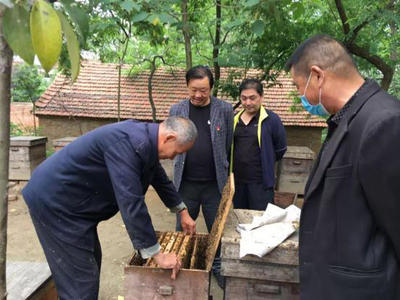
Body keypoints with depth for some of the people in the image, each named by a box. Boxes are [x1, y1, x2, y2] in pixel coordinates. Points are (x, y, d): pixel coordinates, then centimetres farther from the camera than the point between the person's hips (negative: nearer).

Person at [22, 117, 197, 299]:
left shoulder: (145, 139, 2)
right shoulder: (129, 142, -30)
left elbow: (160, 179, 16)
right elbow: (131, 203, -33)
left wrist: (183, 212, 24)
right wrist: (158, 255, -25)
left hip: (72, 201, 10)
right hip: (53, 200, -10)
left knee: (92, 260, 20)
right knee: (81, 278, -3)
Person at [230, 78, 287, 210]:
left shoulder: (271, 119, -8)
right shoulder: (234, 119, 6)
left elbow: (280, 149, -1)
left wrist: (265, 164, 8)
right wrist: (242, 161, 9)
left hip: (261, 182, -4)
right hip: (237, 180, 5)